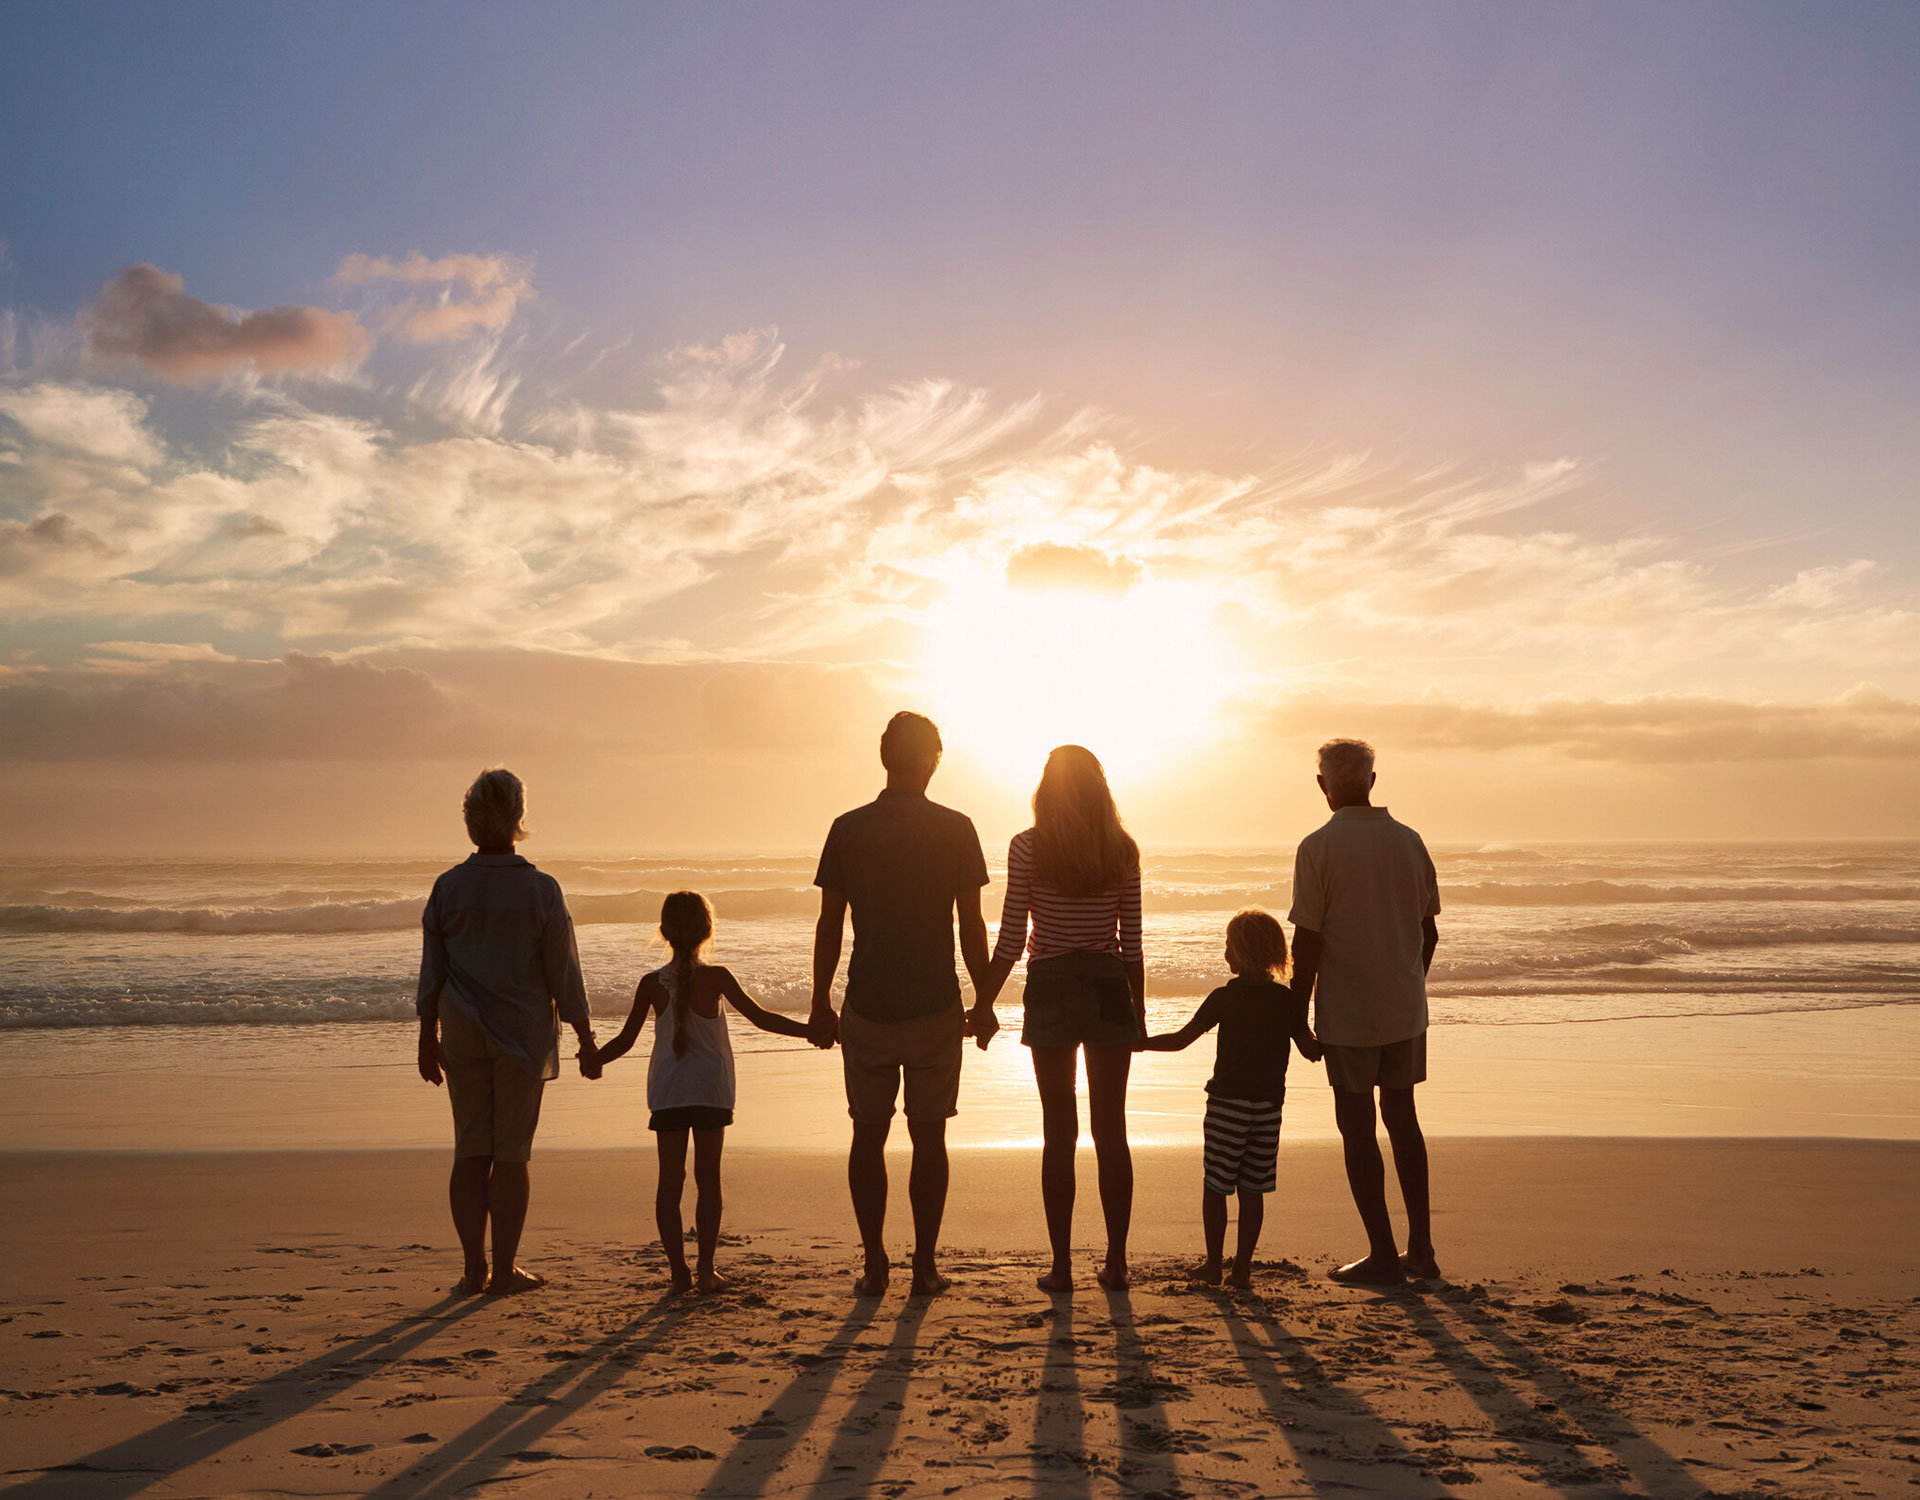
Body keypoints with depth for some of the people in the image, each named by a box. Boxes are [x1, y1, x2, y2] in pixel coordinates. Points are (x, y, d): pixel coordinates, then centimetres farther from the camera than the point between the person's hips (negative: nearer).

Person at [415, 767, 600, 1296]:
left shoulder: (447, 888, -3)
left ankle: (474, 1268, 10)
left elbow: (431, 974, 4)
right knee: (511, 1153, 4)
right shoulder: (540, 890, -10)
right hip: (522, 1033, -2)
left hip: (462, 1035, 3)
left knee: (470, 1152, 8)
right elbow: (565, 975, -7)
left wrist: (428, 1039, 14)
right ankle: (504, 1270, 9)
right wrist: (586, 1041, 2)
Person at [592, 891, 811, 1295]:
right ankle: (705, 1269, 8)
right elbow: (762, 1018, -8)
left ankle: (679, 1270, 1)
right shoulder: (715, 978, -8)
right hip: (710, 1089, -1)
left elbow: (625, 1040, 2)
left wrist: (593, 1059, 20)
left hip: (666, 1091, 1)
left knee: (669, 1181, 5)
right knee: (707, 1178, 8)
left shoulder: (651, 983, -2)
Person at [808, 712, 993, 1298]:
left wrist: (820, 1003, 10)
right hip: (936, 1008, -1)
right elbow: (972, 926, -3)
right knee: (929, 1138, 8)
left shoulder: (848, 830, -2)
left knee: (869, 1136, 11)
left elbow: (829, 925, 0)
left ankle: (874, 1265, 12)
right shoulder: (955, 829, -4)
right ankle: (925, 1266, 10)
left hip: (867, 1009, 1)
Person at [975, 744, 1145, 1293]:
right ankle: (1116, 1262, 13)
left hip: (1051, 989, -2)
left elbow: (1011, 939, -6)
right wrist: (1139, 1012, 12)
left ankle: (1062, 1266, 7)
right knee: (1111, 1129, 10)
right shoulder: (1123, 850, 1)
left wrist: (985, 1003, 4)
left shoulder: (1028, 847, -6)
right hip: (1109, 987, 2)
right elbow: (1132, 943, 3)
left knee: (1058, 1132, 5)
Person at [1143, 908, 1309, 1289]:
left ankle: (1213, 1264, 12)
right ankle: (1242, 1268, 11)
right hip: (1269, 1104, 3)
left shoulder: (1225, 997, -9)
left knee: (1216, 1185, 8)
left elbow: (1180, 1040, -8)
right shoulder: (1288, 1000, 0)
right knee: (1253, 1189, 9)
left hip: (1228, 1103, -3)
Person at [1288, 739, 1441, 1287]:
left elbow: (1308, 942, -12)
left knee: (1357, 1127, 4)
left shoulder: (1318, 848, -11)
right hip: (1405, 1008, 5)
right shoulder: (1409, 842, 3)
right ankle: (1420, 1248, 20)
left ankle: (1383, 1256, 5)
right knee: (1402, 1119, 16)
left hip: (1347, 1014, -5)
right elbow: (1429, 933, 8)